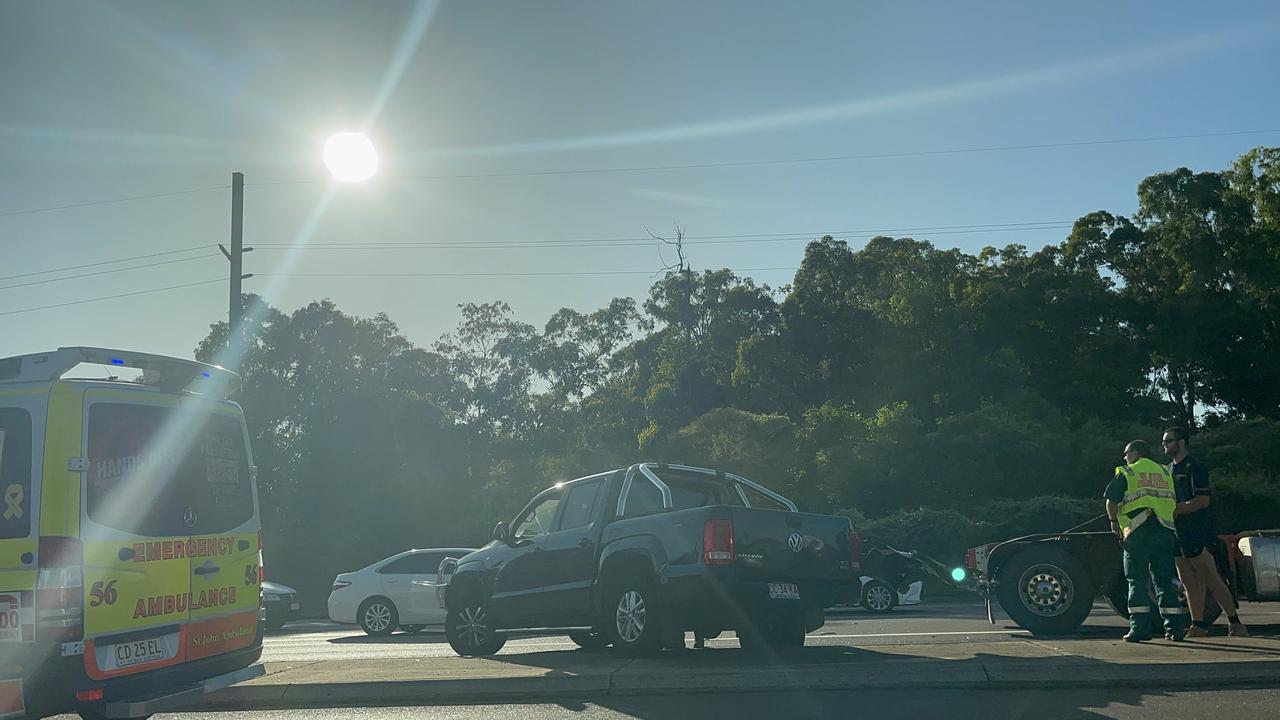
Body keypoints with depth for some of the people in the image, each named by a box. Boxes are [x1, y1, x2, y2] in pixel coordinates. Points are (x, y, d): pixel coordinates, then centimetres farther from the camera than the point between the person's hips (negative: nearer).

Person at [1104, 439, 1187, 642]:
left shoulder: (1126, 473, 3)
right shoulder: (1165, 472, 18)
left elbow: (1111, 501, -3)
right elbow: (1176, 503, 20)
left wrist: (1114, 522, 7)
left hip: (1138, 533, -4)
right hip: (1165, 532, 4)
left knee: (1138, 581, -1)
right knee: (1165, 581, 10)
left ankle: (1139, 629, -5)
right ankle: (1174, 628, 7)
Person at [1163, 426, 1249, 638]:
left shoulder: (1195, 467, -8)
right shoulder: (1168, 469, 19)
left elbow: (1203, 501, -16)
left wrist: (1176, 510, -17)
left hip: (1196, 534, -8)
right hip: (1177, 534, 8)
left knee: (1211, 579, -7)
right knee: (1189, 582, 7)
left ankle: (1235, 622, 0)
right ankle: (1198, 626, 11)